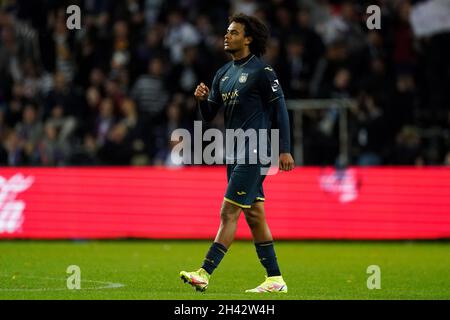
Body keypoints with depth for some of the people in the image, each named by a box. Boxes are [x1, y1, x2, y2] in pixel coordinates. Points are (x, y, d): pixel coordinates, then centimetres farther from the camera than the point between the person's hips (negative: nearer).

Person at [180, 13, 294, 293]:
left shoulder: (261, 70, -8)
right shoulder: (224, 73, 15)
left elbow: (280, 108, -9)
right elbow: (209, 115, 17)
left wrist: (285, 150, -14)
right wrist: (202, 99, -6)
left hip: (253, 153, -8)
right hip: (235, 153, 9)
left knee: (229, 213, -12)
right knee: (254, 216, 9)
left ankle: (204, 274, -16)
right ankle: (275, 280, 13)